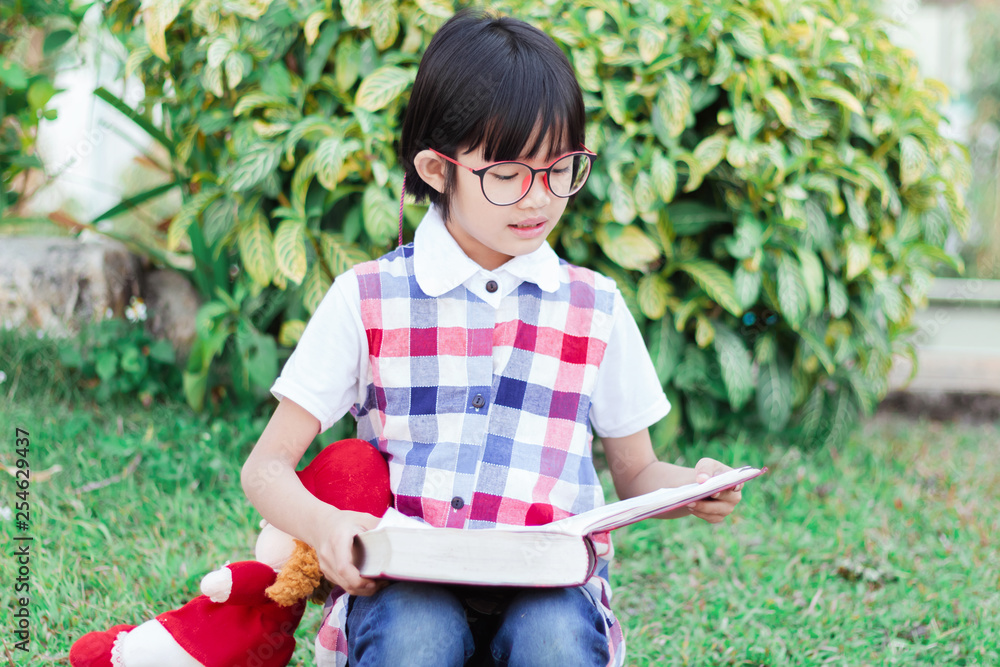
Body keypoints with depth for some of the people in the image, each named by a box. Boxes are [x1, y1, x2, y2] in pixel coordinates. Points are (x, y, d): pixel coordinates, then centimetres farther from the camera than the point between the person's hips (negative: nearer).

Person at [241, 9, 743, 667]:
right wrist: (322, 525, -18)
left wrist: (693, 489, -5)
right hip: (404, 586, -1)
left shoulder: (594, 307, 10)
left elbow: (635, 474, 19)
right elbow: (267, 466, 5)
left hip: (549, 589, 1)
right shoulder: (367, 299, 4)